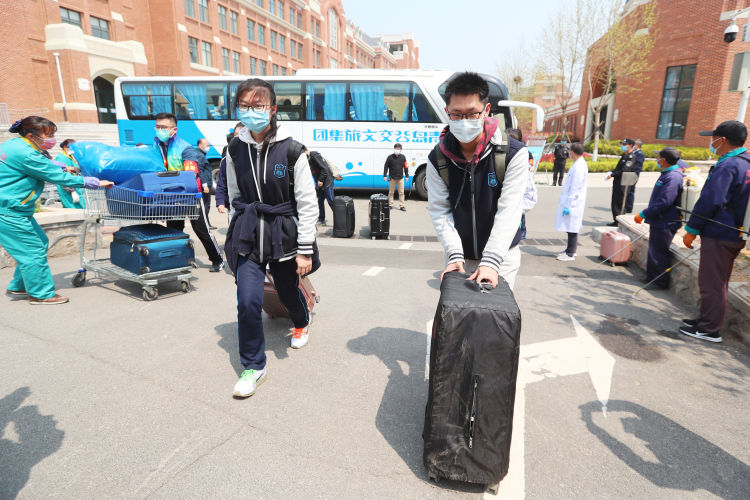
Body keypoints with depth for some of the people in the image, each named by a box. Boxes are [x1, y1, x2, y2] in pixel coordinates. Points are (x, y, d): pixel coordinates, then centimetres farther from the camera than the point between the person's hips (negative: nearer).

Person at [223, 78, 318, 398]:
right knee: (248, 302, -7)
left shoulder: (291, 150, -12)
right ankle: (253, 367, 14)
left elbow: (307, 203, -11)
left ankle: (301, 324, 53)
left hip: (284, 233, -2)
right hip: (247, 237, 2)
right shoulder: (235, 149, 1)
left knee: (288, 292, 16)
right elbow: (234, 196, 13)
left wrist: (305, 249, -11)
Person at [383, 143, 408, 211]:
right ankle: (390, 204, 18)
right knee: (391, 192, 7)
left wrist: (406, 176, 8)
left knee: (401, 192, 2)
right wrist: (385, 175, -3)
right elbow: (386, 166, 0)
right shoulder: (390, 157, -3)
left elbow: (406, 167, 9)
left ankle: (402, 205, 7)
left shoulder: (403, 157, 4)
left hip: (400, 178, 1)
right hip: (392, 178, -1)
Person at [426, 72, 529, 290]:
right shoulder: (437, 159, -7)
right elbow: (440, 211, -9)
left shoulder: (513, 153, -15)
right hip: (460, 257, 2)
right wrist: (455, 255, -20)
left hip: (501, 255, -2)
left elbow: (509, 211, -21)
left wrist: (491, 261, -29)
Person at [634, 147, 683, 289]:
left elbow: (663, 203, -27)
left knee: (659, 253, -1)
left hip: (664, 224, -10)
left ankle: (661, 283, 10)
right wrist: (646, 215, 19)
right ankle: (651, 277, 29)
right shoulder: (667, 174, 12)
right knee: (653, 251, 18)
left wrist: (643, 214, -21)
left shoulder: (673, 177, -21)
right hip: (658, 221, 10)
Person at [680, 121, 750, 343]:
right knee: (718, 281, 18)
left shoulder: (727, 166, -18)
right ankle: (707, 320, 29)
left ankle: (709, 329, 5)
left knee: (711, 282, -2)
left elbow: (709, 202, -23)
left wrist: (691, 229, -16)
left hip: (718, 235, -10)